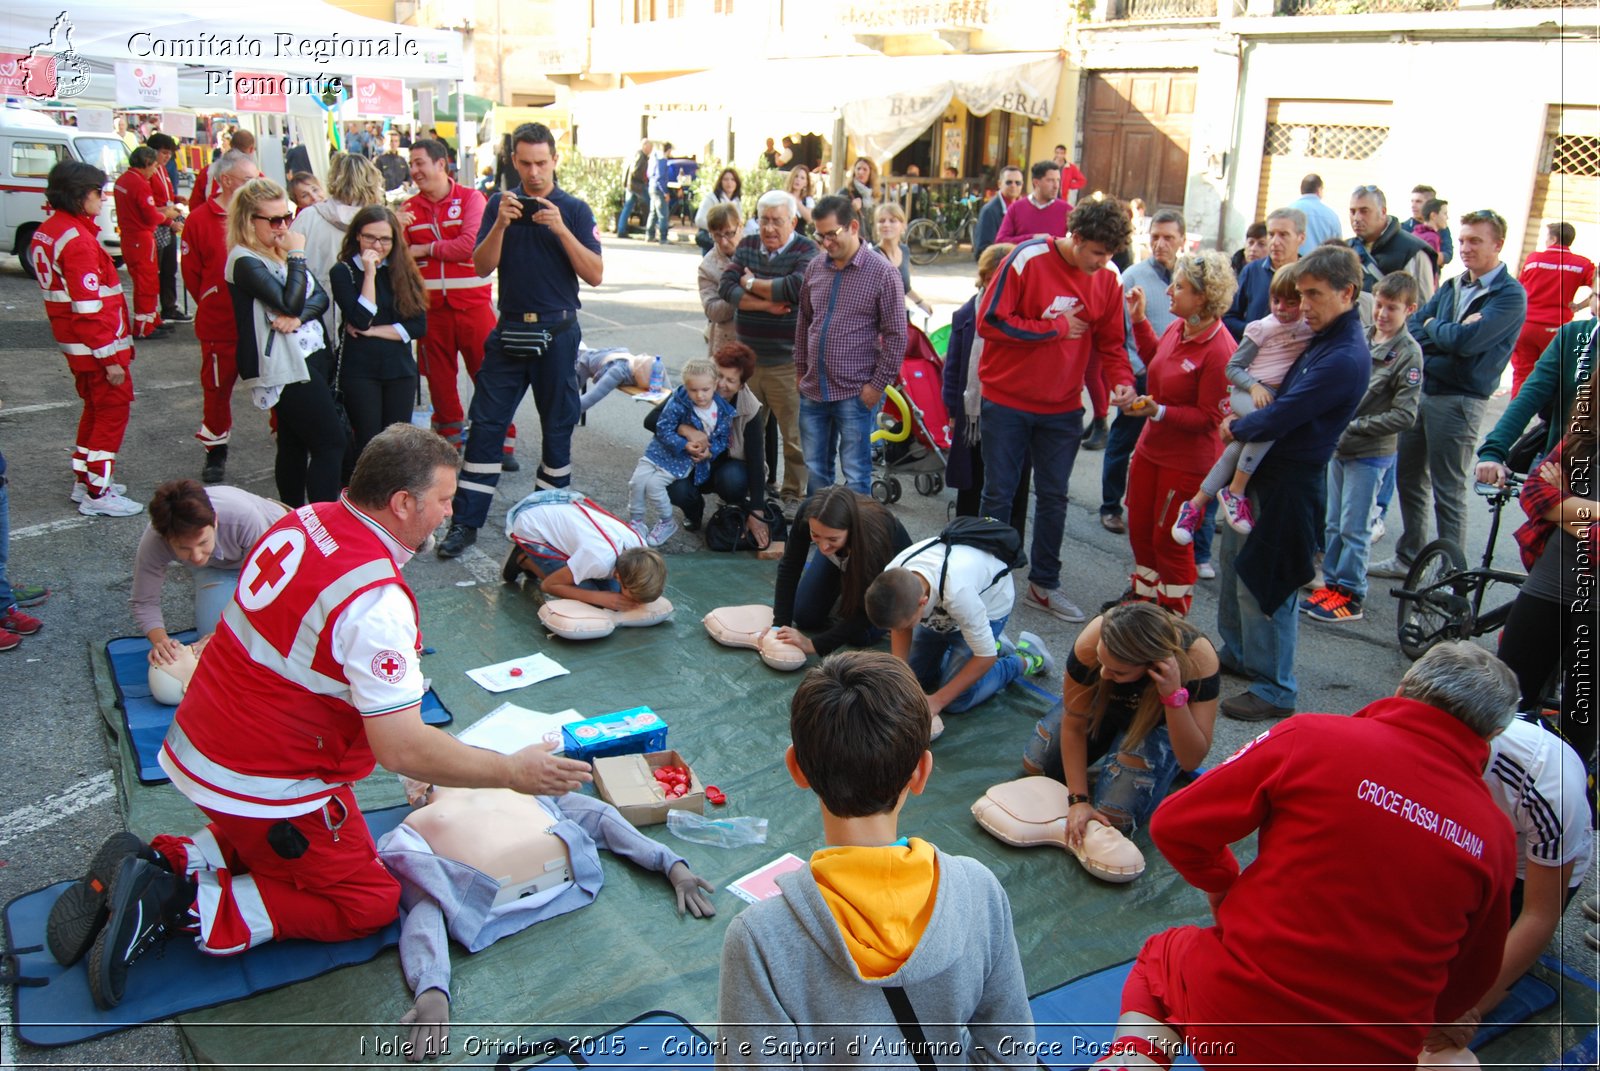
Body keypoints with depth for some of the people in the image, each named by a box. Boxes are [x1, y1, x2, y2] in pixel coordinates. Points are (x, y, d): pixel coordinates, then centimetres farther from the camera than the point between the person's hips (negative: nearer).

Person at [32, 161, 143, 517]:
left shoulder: (46, 231, 9)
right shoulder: (77, 239, -21)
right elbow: (89, 308, -23)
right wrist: (110, 358, -21)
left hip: (74, 344, 10)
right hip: (96, 344, -10)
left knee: (95, 408, 21)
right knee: (113, 411, 0)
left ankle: (83, 480, 31)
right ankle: (97, 495, 4)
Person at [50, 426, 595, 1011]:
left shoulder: (304, 519, -3)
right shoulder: (378, 604, -29)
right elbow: (400, 748, -30)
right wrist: (512, 772, -19)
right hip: (262, 783, -8)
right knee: (368, 903, 8)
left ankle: (163, 865, 11)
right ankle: (188, 905, -3)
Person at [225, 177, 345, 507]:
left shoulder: (280, 251, 13)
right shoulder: (245, 261, -13)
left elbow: (320, 297, 5)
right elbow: (290, 302, -23)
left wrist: (298, 316, -15)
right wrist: (297, 255, -13)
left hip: (311, 356, 9)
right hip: (283, 366, -9)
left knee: (294, 443, 14)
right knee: (330, 443, -11)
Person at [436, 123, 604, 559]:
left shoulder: (574, 209, 0)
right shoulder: (500, 204, 6)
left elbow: (595, 274, -8)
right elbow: (482, 267, -1)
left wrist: (561, 230, -19)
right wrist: (501, 224, -16)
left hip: (557, 332, -1)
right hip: (509, 330, 2)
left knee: (557, 425, 7)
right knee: (485, 422, 0)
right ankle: (466, 521, 5)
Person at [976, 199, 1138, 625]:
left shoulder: (1107, 280, -1)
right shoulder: (1028, 259, -15)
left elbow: (1111, 341, 7)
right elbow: (990, 322, -18)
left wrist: (1122, 379, -13)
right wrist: (1057, 327, -15)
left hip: (1063, 406, 4)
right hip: (1008, 399, -4)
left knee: (1054, 497, 11)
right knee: (999, 494, 5)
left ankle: (1043, 585, 24)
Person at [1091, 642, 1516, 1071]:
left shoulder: (1312, 738, -11)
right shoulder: (1494, 837, -2)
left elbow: (1173, 826, -7)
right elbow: (1470, 978, 13)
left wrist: (1223, 890, 13)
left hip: (1232, 1009, -2)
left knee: (1161, 955, 29)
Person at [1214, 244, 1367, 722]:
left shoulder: (1345, 358, -23)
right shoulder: (1321, 339, 9)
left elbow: (1279, 419, -24)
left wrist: (1236, 427, -6)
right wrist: (1244, 422, 0)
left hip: (1289, 481, -10)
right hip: (1260, 469, 10)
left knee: (1262, 584, -1)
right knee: (1233, 564, 20)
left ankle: (1273, 690, 13)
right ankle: (1236, 654, 37)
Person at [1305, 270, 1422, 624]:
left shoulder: (1408, 353, -12)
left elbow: (1404, 415, -15)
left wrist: (1353, 426, -17)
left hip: (1371, 454, -6)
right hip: (1339, 446, 6)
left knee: (1354, 529, 0)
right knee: (1334, 524, 13)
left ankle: (1351, 597, 10)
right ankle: (1332, 585, 25)